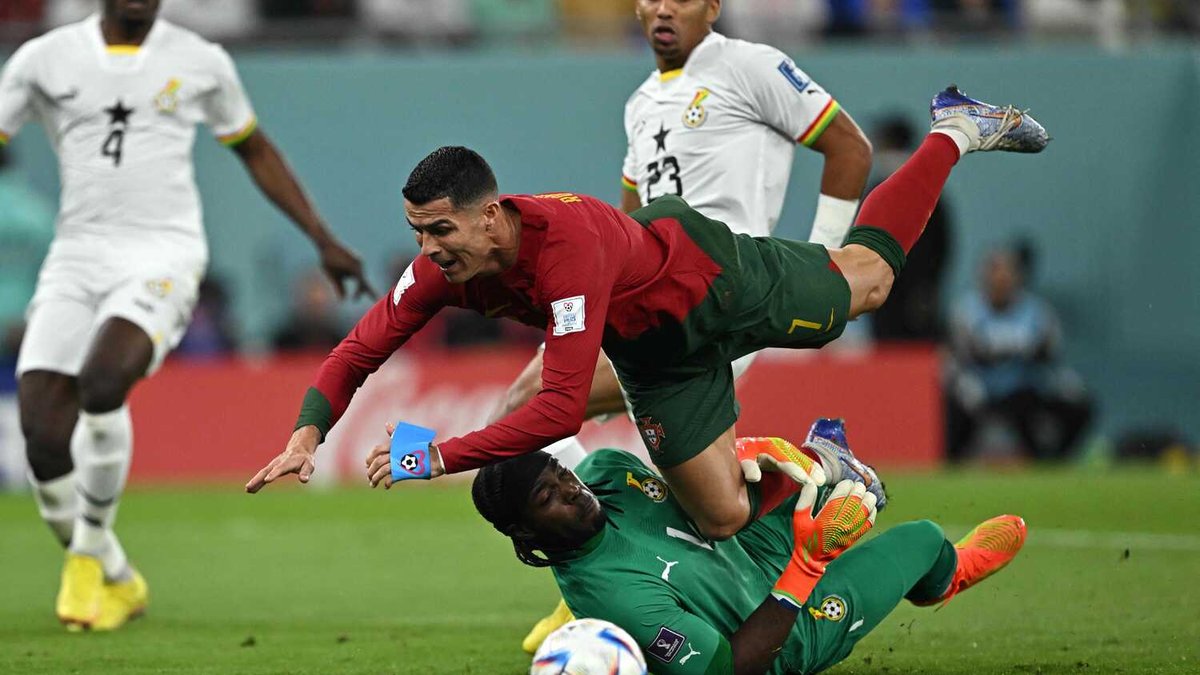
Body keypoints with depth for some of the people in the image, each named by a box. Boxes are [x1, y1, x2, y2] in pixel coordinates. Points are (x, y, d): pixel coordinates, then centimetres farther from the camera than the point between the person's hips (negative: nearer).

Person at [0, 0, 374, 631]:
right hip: (77, 258, 2)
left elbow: (256, 151, 23)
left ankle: (88, 560, -11)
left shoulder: (200, 62, 9)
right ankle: (116, 582, 12)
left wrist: (324, 241, 21)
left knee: (101, 384, -30)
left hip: (162, 258, -2)